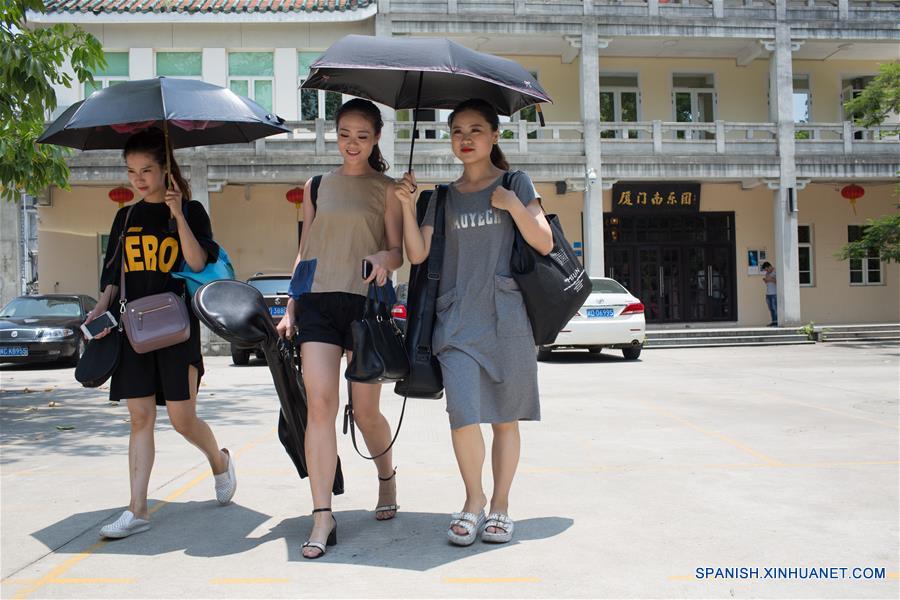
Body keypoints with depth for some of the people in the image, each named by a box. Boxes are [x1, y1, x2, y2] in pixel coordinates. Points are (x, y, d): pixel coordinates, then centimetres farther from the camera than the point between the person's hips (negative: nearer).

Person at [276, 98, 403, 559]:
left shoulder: (386, 189, 7)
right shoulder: (317, 187, 15)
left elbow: (398, 251, 2)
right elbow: (304, 251, 16)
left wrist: (384, 258, -22)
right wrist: (290, 308, 10)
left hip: (365, 302, -2)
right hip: (317, 301, 2)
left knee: (365, 410, 4)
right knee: (319, 404, -8)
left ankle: (386, 476, 35)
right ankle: (322, 516, -4)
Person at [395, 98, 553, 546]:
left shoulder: (515, 183, 8)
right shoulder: (444, 197, 14)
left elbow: (544, 244, 0)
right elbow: (418, 254, 5)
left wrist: (513, 206, -12)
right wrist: (408, 205, -5)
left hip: (506, 318, -1)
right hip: (456, 320, 1)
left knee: (505, 417, 5)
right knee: (463, 415, -10)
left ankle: (500, 504, 21)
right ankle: (473, 500, 12)